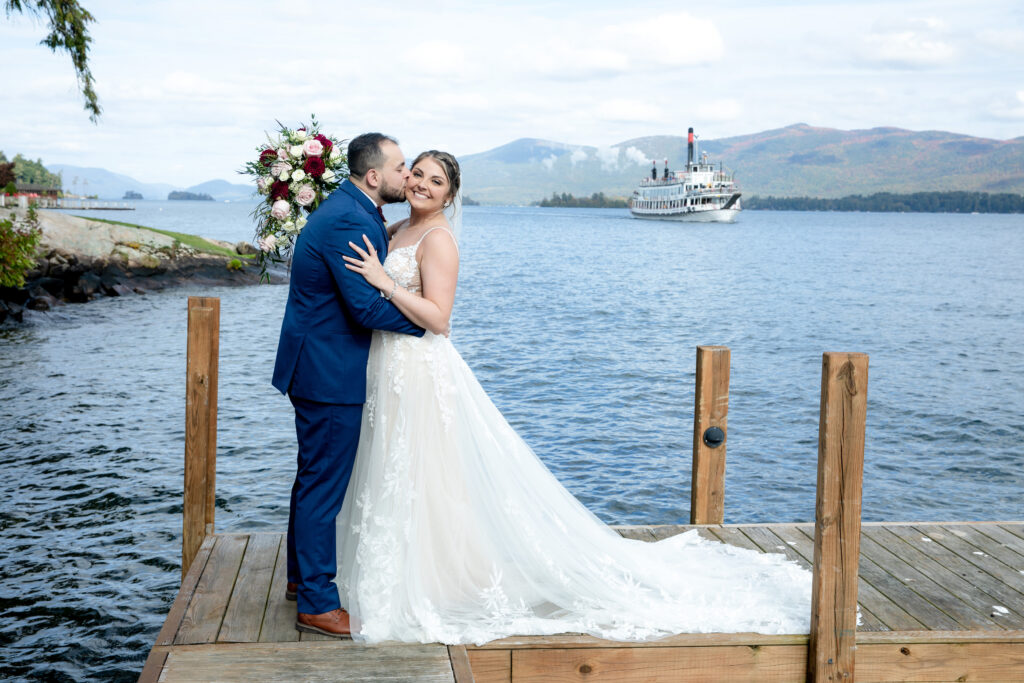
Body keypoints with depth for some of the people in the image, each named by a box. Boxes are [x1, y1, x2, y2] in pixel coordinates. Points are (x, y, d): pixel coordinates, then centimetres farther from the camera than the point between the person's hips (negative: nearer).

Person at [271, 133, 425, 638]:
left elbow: (372, 282, 18)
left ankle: (303, 575, 36)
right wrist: (425, 322, -12)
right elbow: (366, 306, -25)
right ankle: (316, 603, 7)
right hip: (329, 372, -11)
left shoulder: (353, 211, 11)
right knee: (323, 484, -3)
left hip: (318, 365, 11)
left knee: (315, 477, 21)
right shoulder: (349, 222, -22)